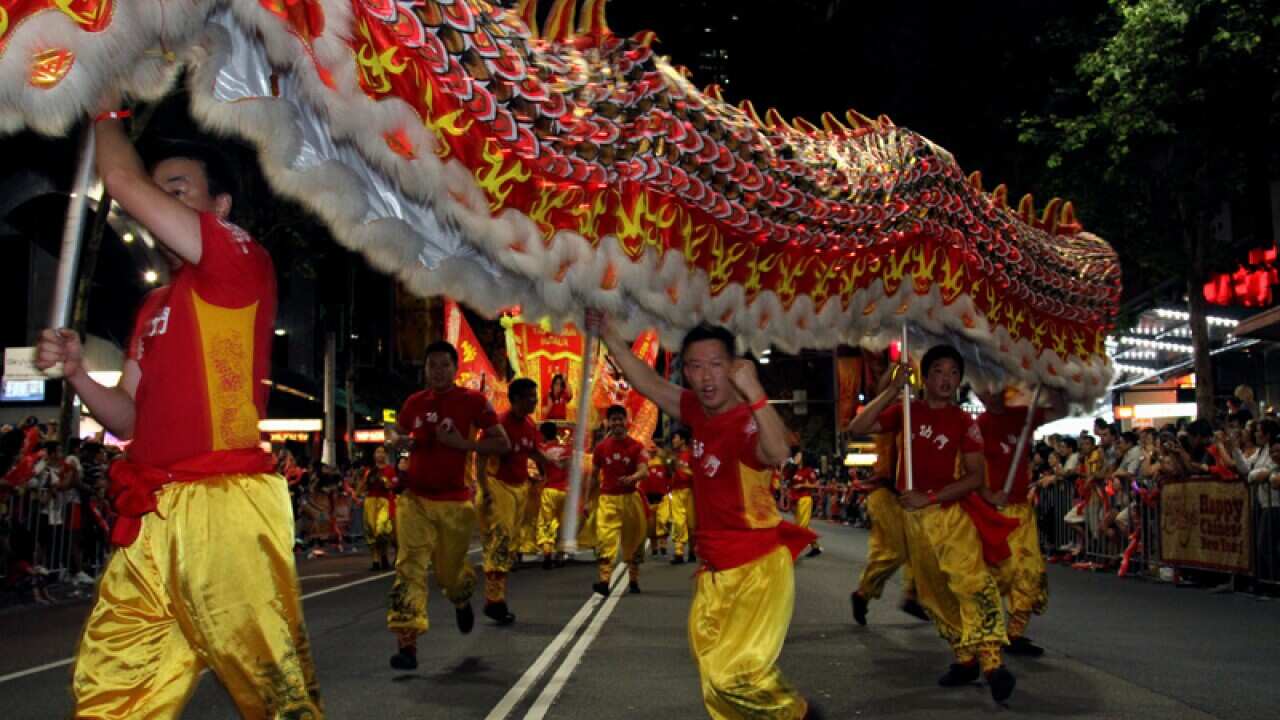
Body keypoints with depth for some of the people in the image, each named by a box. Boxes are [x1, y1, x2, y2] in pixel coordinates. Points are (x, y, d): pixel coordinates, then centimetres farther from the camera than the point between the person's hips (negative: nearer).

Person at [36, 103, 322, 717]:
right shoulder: (155, 305, 24)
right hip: (151, 517, 8)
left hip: (225, 508, -8)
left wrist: (107, 113, 14)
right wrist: (77, 373, 6)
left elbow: (121, 181, -5)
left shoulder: (241, 262, 0)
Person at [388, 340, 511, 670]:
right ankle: (407, 643, -18)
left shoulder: (473, 401, -5)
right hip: (415, 498, 2)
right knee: (409, 566, -14)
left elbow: (502, 443, -6)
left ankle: (462, 601, 49)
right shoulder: (414, 403, 5)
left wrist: (462, 443, -17)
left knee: (449, 571, 12)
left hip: (455, 501, -2)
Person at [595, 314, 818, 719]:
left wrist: (753, 391, -50)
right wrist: (607, 333, 7)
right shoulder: (696, 412, 2)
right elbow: (646, 382, 12)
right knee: (713, 678, 12)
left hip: (760, 566, -8)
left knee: (735, 672, -17)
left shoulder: (749, 422, -20)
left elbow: (778, 453, -42)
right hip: (715, 571, 8)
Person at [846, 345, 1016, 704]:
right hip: (914, 517, 4)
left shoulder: (964, 422, -3)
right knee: (934, 593, 10)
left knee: (972, 582, -21)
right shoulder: (905, 412, 5)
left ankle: (993, 662, -24)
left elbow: (976, 476, -6)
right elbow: (856, 428, -6)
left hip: (952, 513, -4)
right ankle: (966, 659, 22)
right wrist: (892, 390, -13)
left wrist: (930, 497, -15)